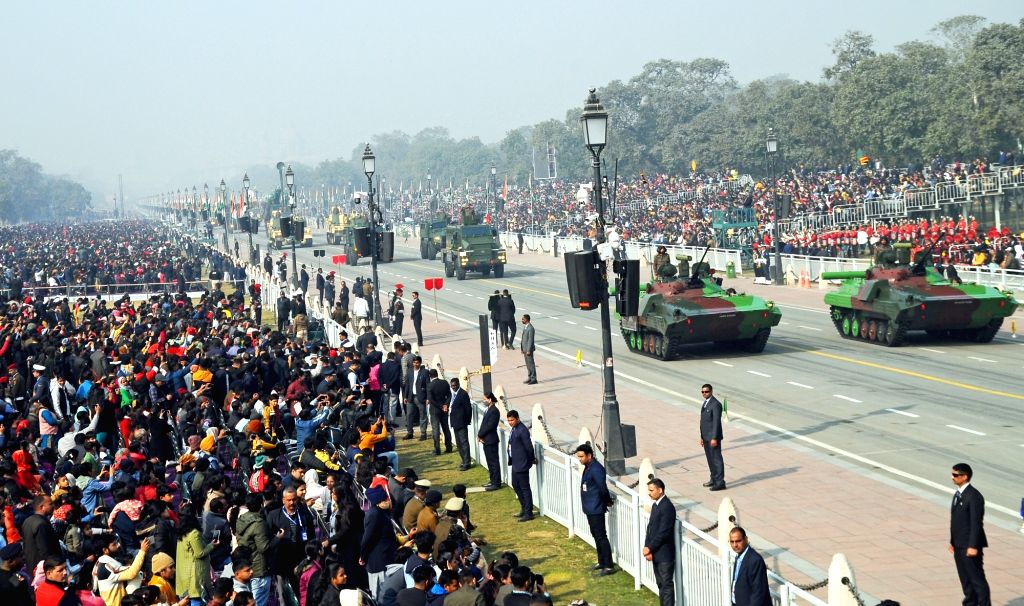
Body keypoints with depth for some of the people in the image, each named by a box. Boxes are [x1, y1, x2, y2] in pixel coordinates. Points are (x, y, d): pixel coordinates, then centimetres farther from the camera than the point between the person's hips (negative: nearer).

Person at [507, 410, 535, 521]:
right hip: (515, 463, 10)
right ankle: (524, 508, 32)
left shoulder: (522, 430, -22)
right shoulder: (514, 428, 8)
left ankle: (528, 513, 7)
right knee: (515, 485, 19)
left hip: (522, 464, -10)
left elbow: (529, 447, -19)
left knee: (525, 488, -1)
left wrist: (532, 459, -5)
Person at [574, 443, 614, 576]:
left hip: (596, 509, -10)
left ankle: (609, 566, -2)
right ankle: (601, 562, 29)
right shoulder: (588, 467, 10)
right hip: (590, 508, 10)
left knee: (601, 536, -6)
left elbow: (603, 488, -23)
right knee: (596, 535, 18)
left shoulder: (596, 469, -22)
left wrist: (608, 501, -7)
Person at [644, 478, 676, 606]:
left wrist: (649, 548, -15)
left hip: (665, 554, -9)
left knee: (667, 585, -3)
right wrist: (647, 548, 1)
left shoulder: (667, 507, -19)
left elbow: (663, 532, -21)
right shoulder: (655, 505, 11)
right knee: (661, 584, 16)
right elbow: (650, 527, 13)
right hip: (656, 553, 9)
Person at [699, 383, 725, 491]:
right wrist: (702, 437, 18)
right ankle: (714, 479, 26)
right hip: (706, 437, 9)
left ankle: (720, 483, -3)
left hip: (713, 437, -9)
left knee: (716, 459, -5)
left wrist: (714, 438, -22)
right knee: (710, 459, 16)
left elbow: (716, 422, -19)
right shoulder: (705, 403, 14)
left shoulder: (716, 404, -16)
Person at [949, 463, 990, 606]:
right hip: (959, 545, 9)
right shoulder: (958, 494, 12)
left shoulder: (974, 496, -17)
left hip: (969, 546, -9)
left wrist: (973, 546, -21)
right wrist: (952, 541, 17)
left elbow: (976, 523, -19)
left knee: (977, 578, -3)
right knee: (965, 578, 15)